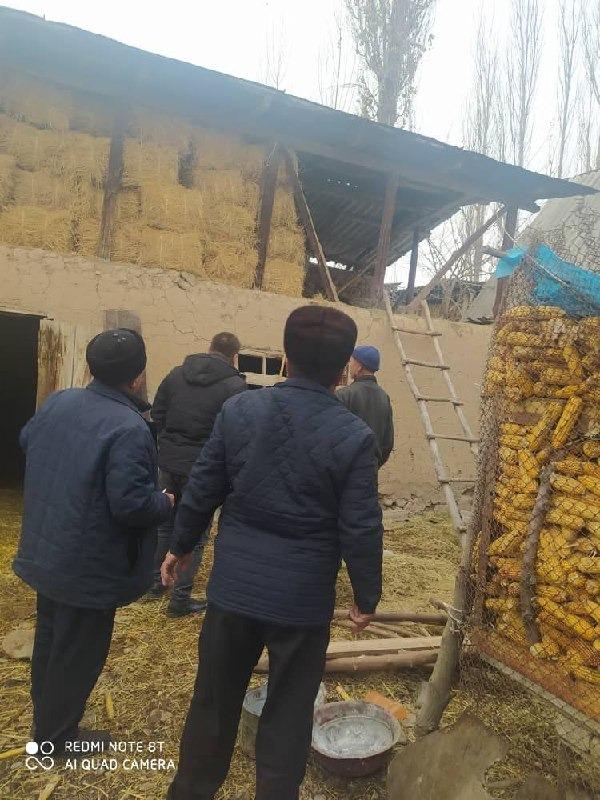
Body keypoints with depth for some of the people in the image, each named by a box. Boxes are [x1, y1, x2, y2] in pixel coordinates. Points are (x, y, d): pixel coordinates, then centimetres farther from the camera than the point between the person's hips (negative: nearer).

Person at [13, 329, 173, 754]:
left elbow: (26, 441, 15)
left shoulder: (57, 402, -3)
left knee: (49, 640, 27)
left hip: (47, 551, 9)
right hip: (90, 568, -8)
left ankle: (45, 715, 49)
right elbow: (131, 506, -31)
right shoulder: (129, 429, -29)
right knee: (78, 653, 14)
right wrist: (165, 502, -10)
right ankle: (56, 735, 34)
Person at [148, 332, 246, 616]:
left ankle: (153, 582, 35)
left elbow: (157, 415, 7)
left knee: (165, 524, 23)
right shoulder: (234, 385, -14)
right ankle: (180, 598, 15)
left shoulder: (176, 374, 3)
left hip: (168, 462, 5)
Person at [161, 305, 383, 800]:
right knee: (288, 715, 18)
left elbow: (201, 491, 0)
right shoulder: (354, 436, -15)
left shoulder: (238, 410, -8)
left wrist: (181, 546, 16)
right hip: (303, 598, -3)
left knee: (214, 700, 23)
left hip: (234, 586, 3)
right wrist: (367, 598, 3)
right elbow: (361, 529, -12)